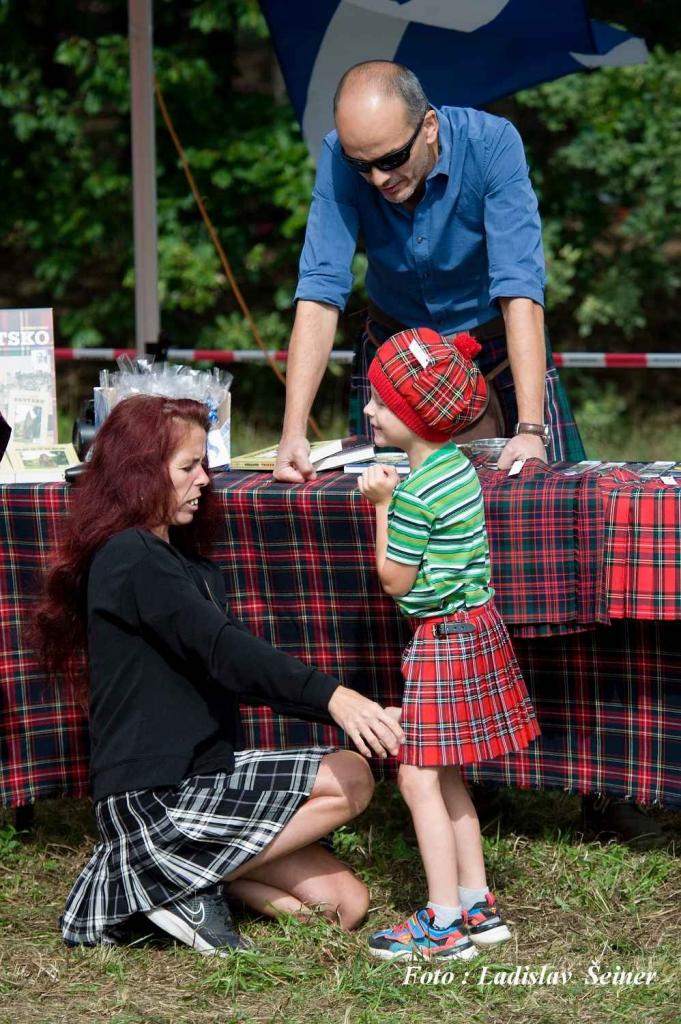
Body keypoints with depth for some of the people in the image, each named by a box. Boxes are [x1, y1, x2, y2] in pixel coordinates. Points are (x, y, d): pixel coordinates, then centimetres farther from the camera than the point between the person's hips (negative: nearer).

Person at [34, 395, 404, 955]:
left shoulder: (189, 566, 18)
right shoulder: (129, 557, -12)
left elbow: (245, 674, 13)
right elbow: (222, 649, -26)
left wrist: (357, 711, 0)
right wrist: (332, 696, -38)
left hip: (200, 778, 9)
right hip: (152, 800, -9)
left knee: (346, 902, 1)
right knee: (349, 779, -16)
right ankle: (189, 884, -8)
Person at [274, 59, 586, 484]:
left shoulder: (491, 142, -29)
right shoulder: (338, 158, -23)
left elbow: (519, 288, -34)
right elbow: (321, 289, -28)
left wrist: (531, 429, -43)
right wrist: (293, 433, -37)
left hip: (499, 336, -1)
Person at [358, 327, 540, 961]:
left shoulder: (417, 494, -21)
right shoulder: (456, 466, 7)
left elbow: (394, 580, -12)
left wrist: (381, 504, -8)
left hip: (443, 638, -10)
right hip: (473, 626, 10)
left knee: (419, 777, -7)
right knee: (445, 778, 15)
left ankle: (444, 924, -7)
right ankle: (477, 906, 20)